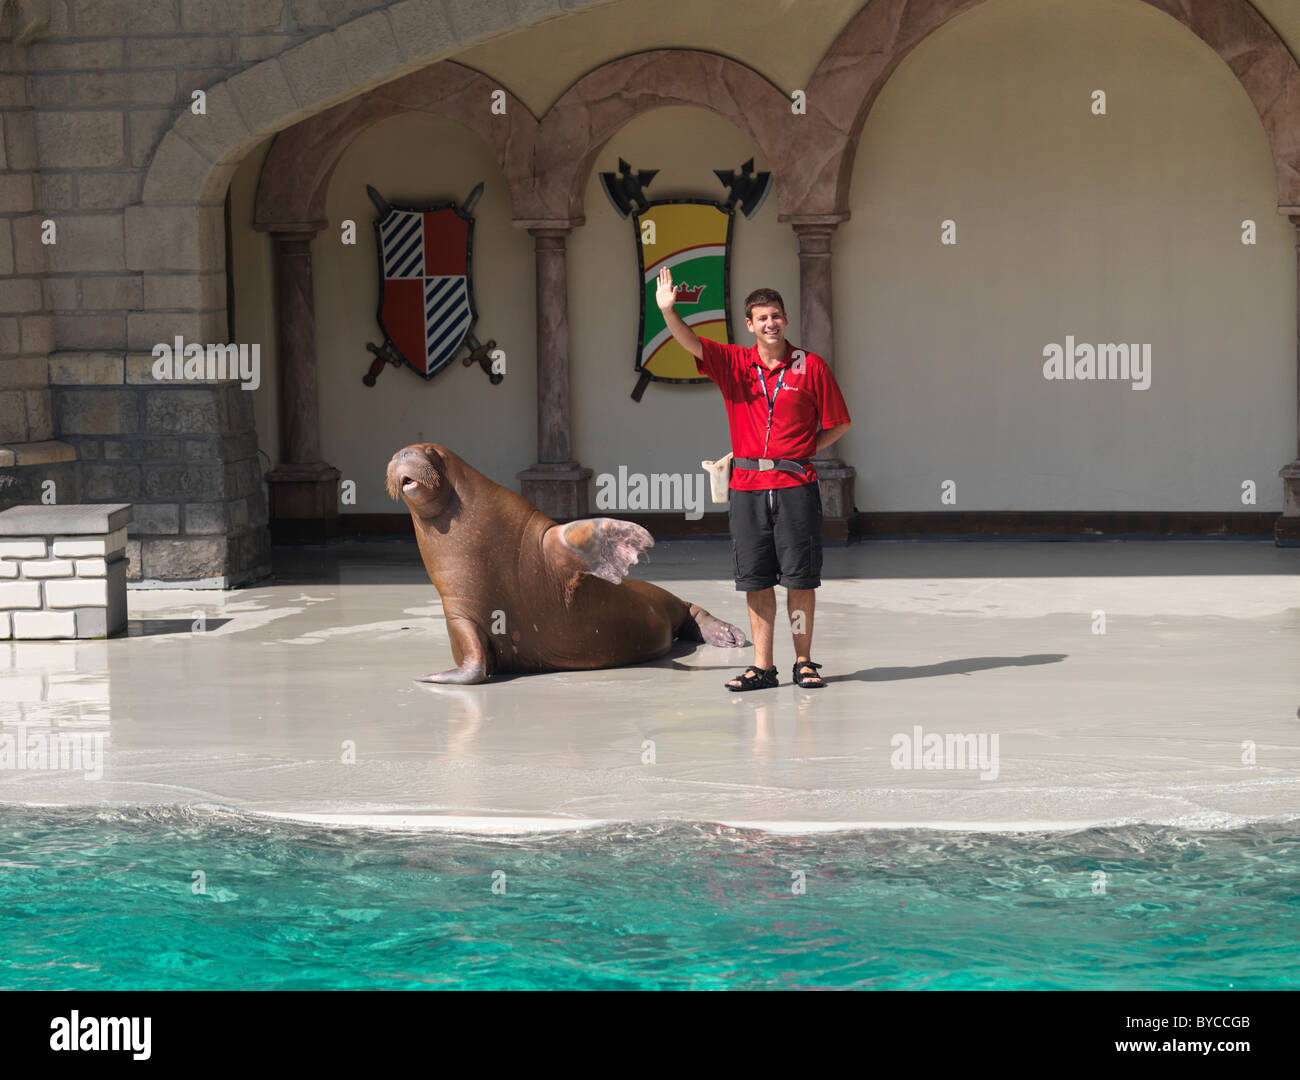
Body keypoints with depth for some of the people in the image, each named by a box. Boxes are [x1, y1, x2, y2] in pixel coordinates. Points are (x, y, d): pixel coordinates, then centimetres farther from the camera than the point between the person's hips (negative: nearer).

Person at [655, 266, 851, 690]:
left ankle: (803, 662, 10)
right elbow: (689, 342, -7)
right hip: (747, 484, 2)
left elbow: (837, 423, 7)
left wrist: (802, 453, -2)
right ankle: (762, 666, 9)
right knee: (755, 579, 3)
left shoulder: (810, 366, 2)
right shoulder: (733, 362, 7)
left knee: (800, 576, 0)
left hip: (795, 484, -2)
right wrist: (667, 309, -25)